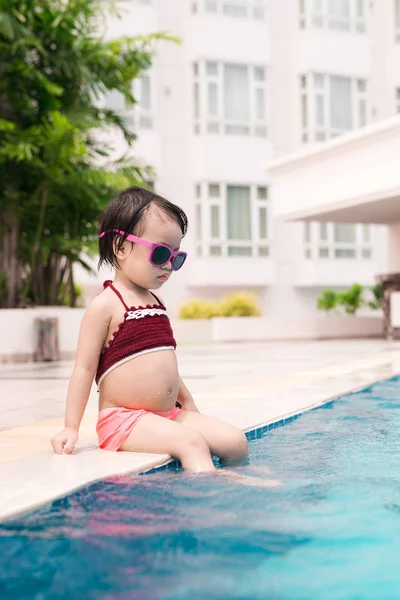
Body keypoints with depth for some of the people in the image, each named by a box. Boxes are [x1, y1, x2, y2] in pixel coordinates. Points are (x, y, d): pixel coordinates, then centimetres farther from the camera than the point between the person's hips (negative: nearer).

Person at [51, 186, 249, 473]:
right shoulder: (106, 305, -9)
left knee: (235, 441, -3)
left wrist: (189, 404, 25)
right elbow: (85, 368, -10)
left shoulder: (155, 303, 16)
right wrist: (71, 428, -13)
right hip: (123, 418, -8)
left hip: (169, 414, 8)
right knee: (191, 442, -29)